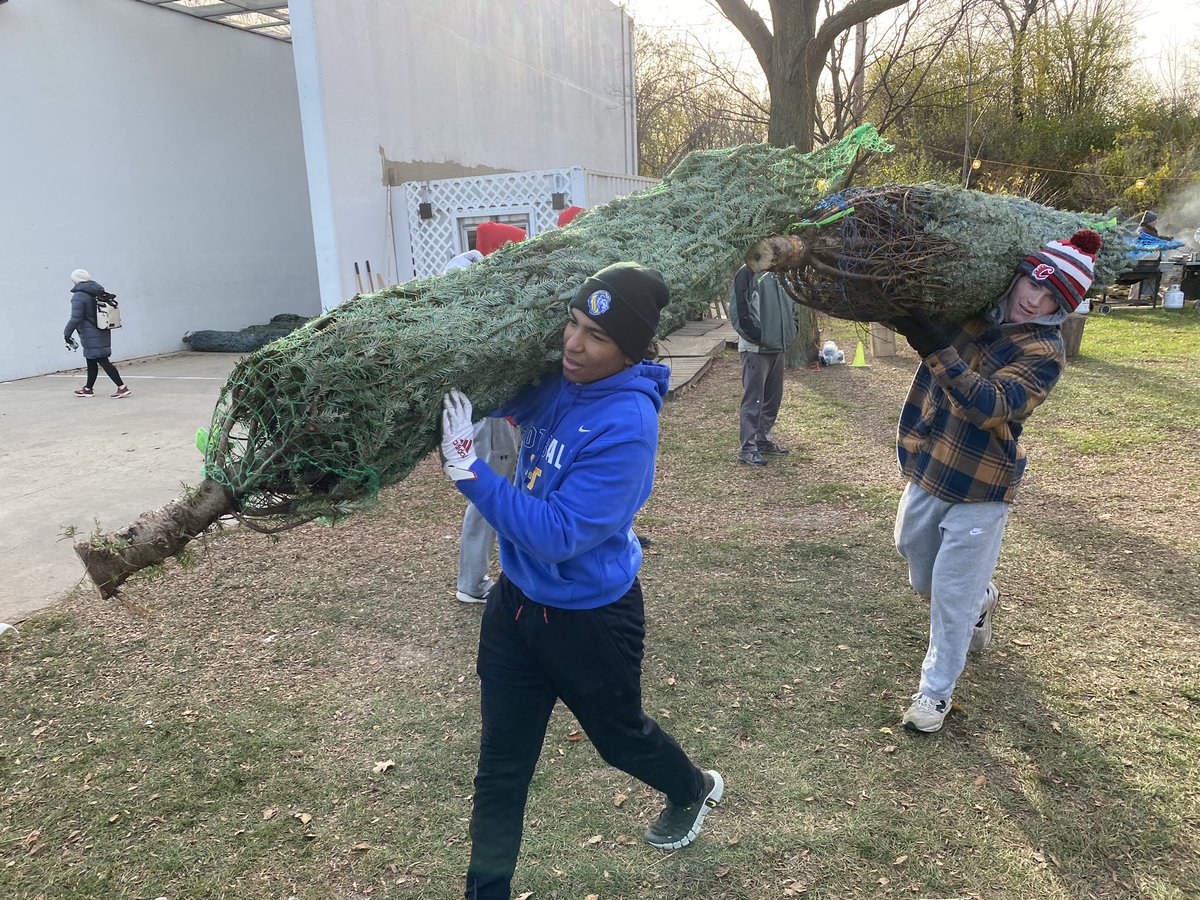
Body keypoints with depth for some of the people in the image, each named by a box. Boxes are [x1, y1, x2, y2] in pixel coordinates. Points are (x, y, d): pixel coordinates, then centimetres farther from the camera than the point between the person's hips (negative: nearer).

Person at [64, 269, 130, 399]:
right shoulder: (98, 293, 11)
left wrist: (67, 334, -10)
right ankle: (88, 389, 29)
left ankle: (122, 387, -15)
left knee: (103, 361, -9)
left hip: (92, 336, -9)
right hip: (103, 333, 9)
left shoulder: (79, 296, -15)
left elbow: (75, 318, -20)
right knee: (91, 361, 18)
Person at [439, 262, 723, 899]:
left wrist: (466, 467, -33)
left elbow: (557, 534, -31)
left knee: (620, 736, 24)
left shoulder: (626, 426, -29)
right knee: (501, 764, 12)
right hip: (517, 601, 5)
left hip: (589, 618, -5)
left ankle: (694, 791, 57)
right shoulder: (554, 381, -8)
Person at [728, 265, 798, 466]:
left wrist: (791, 329, 7)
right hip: (755, 349, -8)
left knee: (773, 397, 13)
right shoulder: (747, 273, -10)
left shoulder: (777, 273, 14)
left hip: (776, 346, 8)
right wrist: (757, 336, -17)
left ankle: (763, 440, 26)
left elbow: (789, 305, 22)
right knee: (753, 399, -5)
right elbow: (738, 310, -17)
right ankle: (747, 449, 1)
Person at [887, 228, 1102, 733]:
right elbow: (902, 312, 14)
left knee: (953, 592, 1)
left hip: (980, 488, -6)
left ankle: (937, 689, 21)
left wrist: (938, 351, -38)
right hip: (926, 469, 6)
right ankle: (982, 600, 54)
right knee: (922, 575, 22)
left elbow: (990, 406, -30)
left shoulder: (1043, 352, -15)